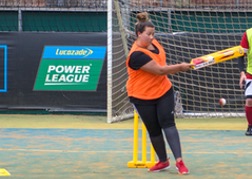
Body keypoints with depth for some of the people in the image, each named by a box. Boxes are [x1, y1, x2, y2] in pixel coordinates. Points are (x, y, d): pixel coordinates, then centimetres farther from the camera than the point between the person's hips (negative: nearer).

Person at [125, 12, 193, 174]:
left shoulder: (154, 43, -3)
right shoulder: (137, 55, -27)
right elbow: (159, 70, -26)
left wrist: (177, 69, 5)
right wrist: (180, 67, -20)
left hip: (164, 91, 5)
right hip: (143, 97, -5)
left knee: (168, 123, -7)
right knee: (154, 130, 6)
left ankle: (179, 161, -14)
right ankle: (163, 161, 23)